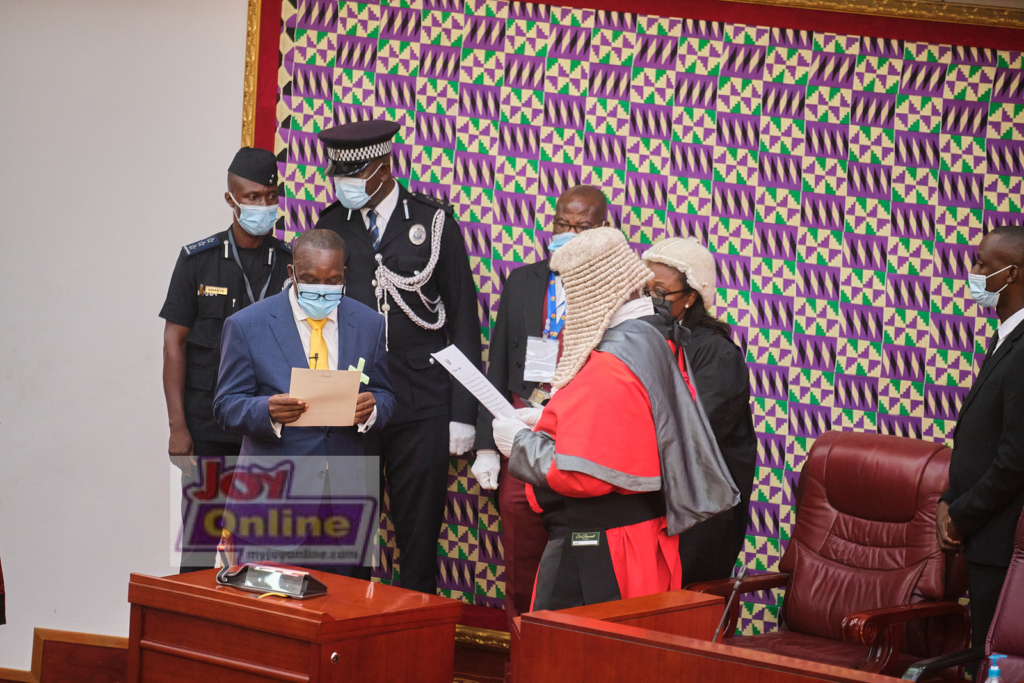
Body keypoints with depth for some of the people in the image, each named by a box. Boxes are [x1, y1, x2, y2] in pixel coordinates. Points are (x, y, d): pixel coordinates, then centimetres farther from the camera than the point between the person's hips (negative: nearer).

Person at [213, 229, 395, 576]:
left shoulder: (370, 324, 8)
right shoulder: (247, 325, -1)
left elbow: (385, 396, 13)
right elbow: (226, 406, -1)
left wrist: (371, 408, -12)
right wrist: (268, 411, -23)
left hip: (346, 497, 3)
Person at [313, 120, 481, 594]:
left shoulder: (434, 222, 0)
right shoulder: (330, 225, 9)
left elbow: (463, 319, 2)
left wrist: (463, 413, -3)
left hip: (421, 407, -2)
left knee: (419, 535, 2)